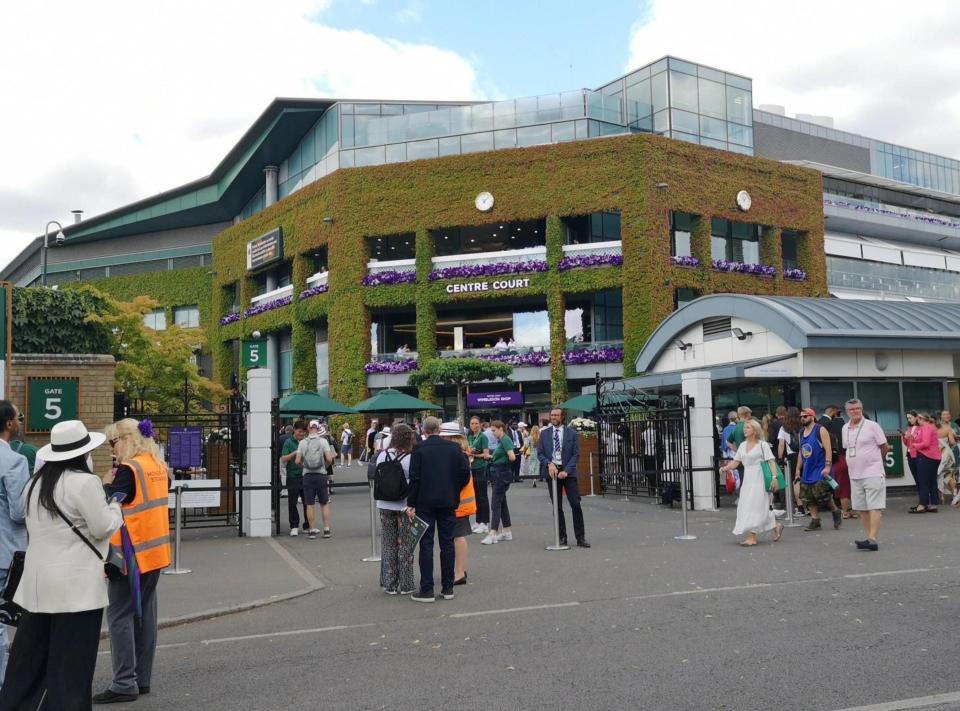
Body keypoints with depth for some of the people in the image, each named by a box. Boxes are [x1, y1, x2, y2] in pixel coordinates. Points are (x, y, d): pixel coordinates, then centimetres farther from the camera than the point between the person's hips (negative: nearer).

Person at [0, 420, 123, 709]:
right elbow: (102, 527, -12)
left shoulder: (35, 483, 10)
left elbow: (33, 526, 17)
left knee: (29, 657, 16)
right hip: (75, 584, -7)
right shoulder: (85, 482, -15)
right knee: (71, 661, 1)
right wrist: (115, 507, 5)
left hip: (37, 582, 8)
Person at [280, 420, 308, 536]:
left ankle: (307, 526, 15)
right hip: (293, 477, -3)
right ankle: (294, 526, 14)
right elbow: (283, 459, -9)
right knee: (292, 503, 3)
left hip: (305, 476, 3)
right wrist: (295, 453, -19)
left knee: (307, 502, 5)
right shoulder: (289, 442, -2)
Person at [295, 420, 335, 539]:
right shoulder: (323, 441, -5)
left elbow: (298, 461, -3)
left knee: (310, 505, 7)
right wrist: (326, 466, 8)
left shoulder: (302, 442, -1)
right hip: (321, 475, -1)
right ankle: (326, 530, 8)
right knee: (325, 504, 9)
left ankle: (312, 530, 9)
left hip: (307, 475, 1)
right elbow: (329, 459, -11)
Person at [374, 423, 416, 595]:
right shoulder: (410, 458, -14)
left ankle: (389, 584, 18)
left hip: (385, 505, 4)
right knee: (405, 544, 7)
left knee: (388, 544, 13)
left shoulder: (382, 456, 0)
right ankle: (406, 585, 13)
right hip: (405, 505, -4)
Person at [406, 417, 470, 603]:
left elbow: (414, 478, -10)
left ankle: (427, 590, 1)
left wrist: (411, 504, -5)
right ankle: (448, 588, 13)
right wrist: (454, 491, 11)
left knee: (426, 545, 1)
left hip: (425, 503, -3)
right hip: (449, 502, 3)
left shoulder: (419, 449, -6)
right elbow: (465, 472, -3)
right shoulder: (454, 448, 2)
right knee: (447, 544, 9)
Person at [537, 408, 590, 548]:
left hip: (568, 472, -2)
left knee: (576, 504, -6)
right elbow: (540, 453, 6)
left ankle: (580, 537, 2)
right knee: (557, 507, 6)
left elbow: (576, 454, -2)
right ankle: (562, 537, 13)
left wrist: (566, 471, -12)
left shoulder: (571, 433, 2)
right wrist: (549, 464, -12)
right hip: (552, 471, 2)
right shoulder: (544, 433, 7)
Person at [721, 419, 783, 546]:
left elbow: (771, 462, -9)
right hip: (747, 479, 7)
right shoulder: (742, 445, 12)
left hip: (759, 479, -7)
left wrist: (774, 477, -20)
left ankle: (752, 537, -7)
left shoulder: (762, 445, -5)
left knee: (754, 507, -9)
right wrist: (726, 468, -7)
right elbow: (736, 462, 11)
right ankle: (776, 527, 26)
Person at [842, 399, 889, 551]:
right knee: (862, 508, 9)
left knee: (874, 508, -9)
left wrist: (873, 459, 10)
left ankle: (873, 540, -14)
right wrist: (858, 461, 14)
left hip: (872, 474, -6)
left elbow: (885, 447, 0)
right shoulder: (845, 429, 10)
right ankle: (870, 538, 16)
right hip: (855, 475, 6)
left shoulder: (872, 426, -6)